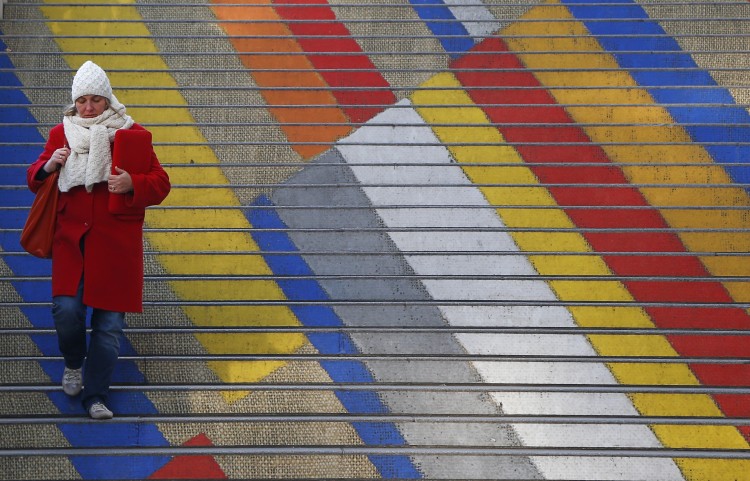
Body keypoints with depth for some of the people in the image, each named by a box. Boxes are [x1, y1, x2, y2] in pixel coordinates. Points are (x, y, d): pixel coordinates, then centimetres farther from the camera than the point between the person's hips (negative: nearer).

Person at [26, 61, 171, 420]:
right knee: (66, 310, -11)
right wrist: (48, 166, -7)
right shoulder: (61, 133, 9)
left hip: (115, 242, -1)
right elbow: (34, 180, 16)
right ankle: (73, 363, 20)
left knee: (109, 322, -1)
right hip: (70, 238, 1)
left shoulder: (130, 133, 2)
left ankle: (95, 396, 9)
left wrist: (132, 184, -20)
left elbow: (160, 183, 1)